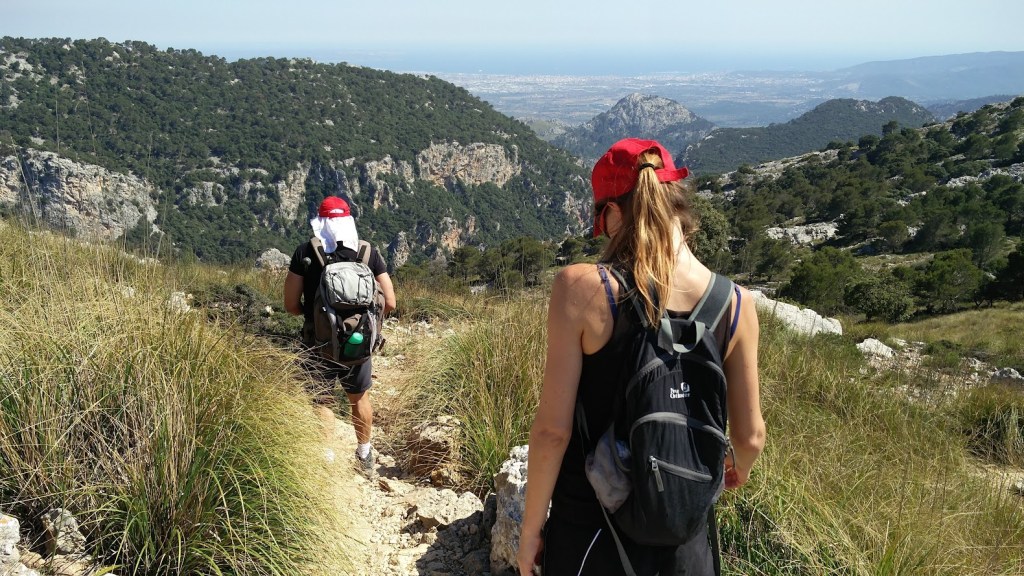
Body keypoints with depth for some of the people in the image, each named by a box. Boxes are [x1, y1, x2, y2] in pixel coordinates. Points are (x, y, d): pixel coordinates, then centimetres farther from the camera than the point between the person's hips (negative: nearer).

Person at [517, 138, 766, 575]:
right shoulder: (735, 303, -10)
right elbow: (750, 436, -1)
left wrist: (531, 527, -3)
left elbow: (552, 430, -17)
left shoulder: (581, 288, -20)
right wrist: (740, 470, 22)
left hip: (593, 527, -2)